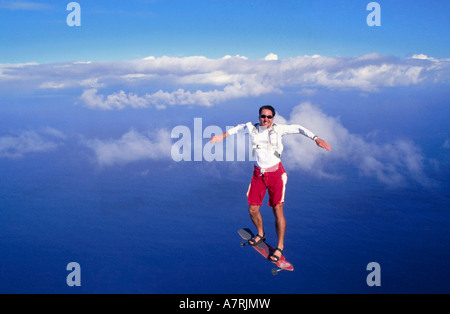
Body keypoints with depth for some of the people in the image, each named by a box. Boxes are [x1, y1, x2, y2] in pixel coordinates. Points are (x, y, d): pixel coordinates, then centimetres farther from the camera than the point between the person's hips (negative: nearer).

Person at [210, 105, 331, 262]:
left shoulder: (278, 129, -5)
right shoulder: (252, 128, 2)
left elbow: (298, 128, -5)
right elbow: (240, 127, 23)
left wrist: (316, 138, -18)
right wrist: (223, 136, 29)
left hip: (275, 173, -3)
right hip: (258, 174, 4)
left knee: (278, 210, -8)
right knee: (252, 209, 6)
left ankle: (280, 246, 7)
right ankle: (260, 234, 37)